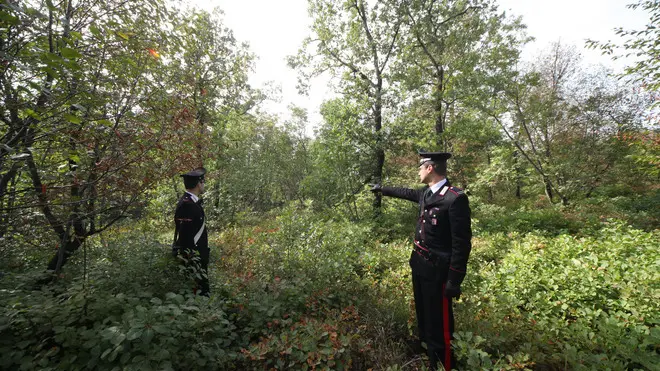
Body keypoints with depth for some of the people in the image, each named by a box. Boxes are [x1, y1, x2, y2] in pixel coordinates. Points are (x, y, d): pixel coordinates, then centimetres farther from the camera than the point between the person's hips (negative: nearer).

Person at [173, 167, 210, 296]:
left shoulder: (193, 201, 10)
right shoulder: (186, 204, -20)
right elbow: (184, 234, -23)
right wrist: (191, 258, -21)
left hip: (199, 255, 10)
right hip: (192, 257, -10)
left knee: (203, 288, 18)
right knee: (198, 291, -1)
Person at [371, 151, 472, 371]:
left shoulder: (456, 198, -21)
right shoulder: (426, 193, 3)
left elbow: (462, 243, -20)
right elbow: (407, 193, 25)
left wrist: (454, 281, -18)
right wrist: (383, 189, 37)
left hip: (436, 270, -9)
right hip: (419, 265, 9)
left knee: (439, 323, 6)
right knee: (423, 315, 25)